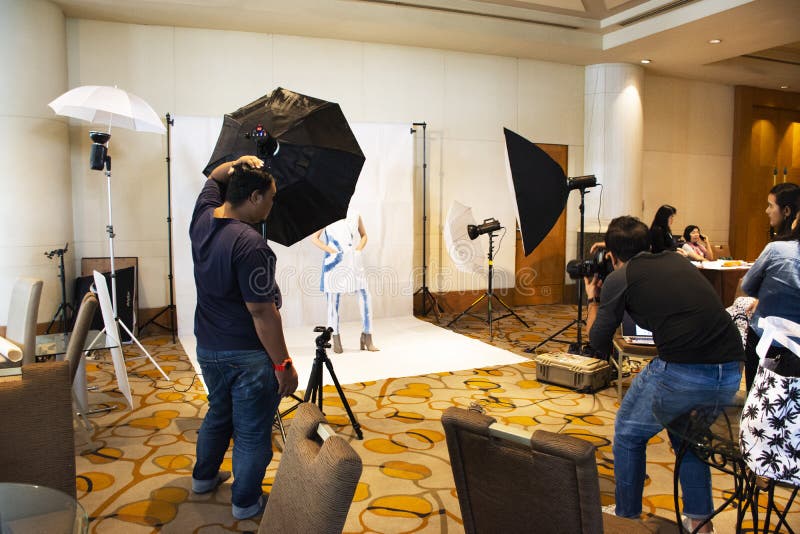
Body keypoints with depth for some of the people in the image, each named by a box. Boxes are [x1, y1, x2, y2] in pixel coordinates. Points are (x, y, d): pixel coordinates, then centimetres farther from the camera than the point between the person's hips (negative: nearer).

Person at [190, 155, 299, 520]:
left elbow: (214, 177, 21)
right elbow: (262, 313, -25)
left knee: (218, 413, 29)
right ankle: (246, 502, 27)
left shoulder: (202, 217, -3)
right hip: (248, 356, -8)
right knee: (252, 431, 10)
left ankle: (204, 477, 47)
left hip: (208, 348, 8)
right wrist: (284, 364, -18)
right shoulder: (250, 244, -27)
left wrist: (239, 165, 9)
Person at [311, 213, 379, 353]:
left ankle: (367, 339, 8)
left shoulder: (355, 217, 12)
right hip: (335, 263, -2)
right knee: (333, 300, 2)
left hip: (354, 262, 3)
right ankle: (336, 340, 16)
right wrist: (331, 251, -7)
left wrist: (359, 249, 4)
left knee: (365, 297, -3)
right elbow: (314, 238, 3)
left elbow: (363, 235, 23)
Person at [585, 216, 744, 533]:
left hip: (683, 372, -6)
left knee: (628, 434, 19)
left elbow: (599, 343, 7)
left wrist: (592, 299, 23)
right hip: (732, 370, 7)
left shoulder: (619, 278, 2)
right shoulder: (677, 262, 19)